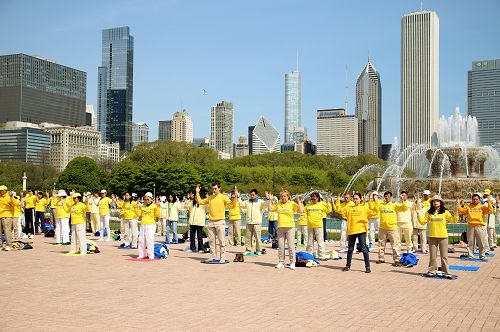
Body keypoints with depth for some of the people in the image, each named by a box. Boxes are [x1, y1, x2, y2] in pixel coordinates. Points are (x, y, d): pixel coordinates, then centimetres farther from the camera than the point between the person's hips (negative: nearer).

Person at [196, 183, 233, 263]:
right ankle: (212, 256, 16)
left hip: (220, 221, -5)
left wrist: (235, 198, -22)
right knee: (211, 240, 9)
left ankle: (222, 257, 0)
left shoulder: (223, 197, -1)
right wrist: (197, 193, 16)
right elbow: (200, 202, 19)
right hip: (211, 222, 5)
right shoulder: (209, 198, 13)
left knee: (221, 241, -3)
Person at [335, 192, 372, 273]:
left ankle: (367, 266, 2)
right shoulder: (349, 208, 10)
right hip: (351, 231, 4)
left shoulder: (364, 207, 2)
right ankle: (348, 266, 24)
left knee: (364, 248, -5)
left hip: (361, 231, -4)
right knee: (350, 249, 13)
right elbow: (340, 209, 8)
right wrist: (338, 200, 4)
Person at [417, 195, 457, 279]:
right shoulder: (429, 212, 5)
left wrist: (456, 213, -17)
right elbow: (423, 221, 3)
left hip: (443, 236, -2)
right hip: (432, 236, 2)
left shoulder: (445, 212, 1)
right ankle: (432, 271, 17)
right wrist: (419, 214, -7)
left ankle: (446, 272, 10)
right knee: (432, 255, 8)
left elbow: (453, 220, -4)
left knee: (444, 256, 4)